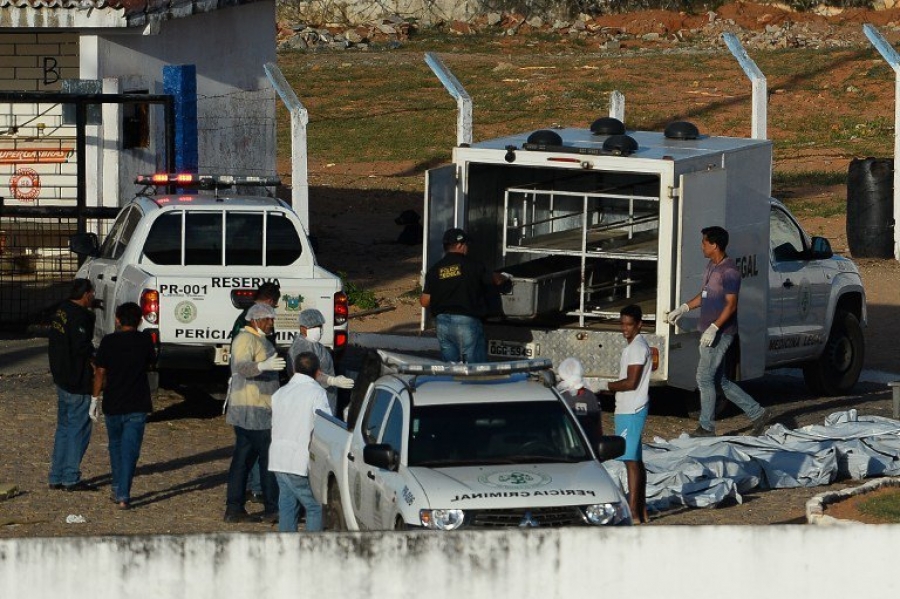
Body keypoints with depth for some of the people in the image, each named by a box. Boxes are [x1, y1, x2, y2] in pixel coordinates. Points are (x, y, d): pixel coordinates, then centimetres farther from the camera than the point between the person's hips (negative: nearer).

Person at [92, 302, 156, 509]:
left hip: (112, 404, 1)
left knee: (116, 445, 20)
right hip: (137, 406, -1)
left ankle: (117, 490, 27)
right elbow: (151, 362, 14)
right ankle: (123, 496, -10)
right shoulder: (144, 341, -4)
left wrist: (96, 398, 7)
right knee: (130, 450, -1)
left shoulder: (109, 342, -6)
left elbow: (100, 372, -3)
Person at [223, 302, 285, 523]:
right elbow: (241, 366, -29)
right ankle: (272, 508, -7)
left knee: (243, 458, 7)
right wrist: (263, 366, -46)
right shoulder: (246, 339, -12)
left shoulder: (259, 340, 21)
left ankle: (234, 509, 7)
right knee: (268, 457, -8)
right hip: (252, 410, -10)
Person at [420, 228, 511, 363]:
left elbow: (424, 302, 5)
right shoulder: (472, 265, -5)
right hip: (467, 321, -4)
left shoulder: (434, 270, 4)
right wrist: (505, 277, 32)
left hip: (442, 322, 4)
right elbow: (495, 280, 8)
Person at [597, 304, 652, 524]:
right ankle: (641, 510, 18)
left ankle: (633, 513, -15)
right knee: (636, 460, 13)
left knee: (631, 460, -12)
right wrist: (609, 387, 15)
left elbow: (631, 383, -20)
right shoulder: (635, 346, 16)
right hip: (629, 409, 11)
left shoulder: (637, 348, -16)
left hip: (631, 411, -11)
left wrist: (605, 385, -12)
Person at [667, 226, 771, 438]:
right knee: (719, 380, 13)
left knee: (704, 378, -6)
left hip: (720, 333, -10)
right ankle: (757, 414, 19)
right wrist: (683, 309, 19)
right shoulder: (712, 266, 13)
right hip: (710, 332, 10)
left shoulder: (729, 271, -17)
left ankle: (707, 427, 3)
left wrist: (713, 328, -26)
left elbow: (731, 305, -20)